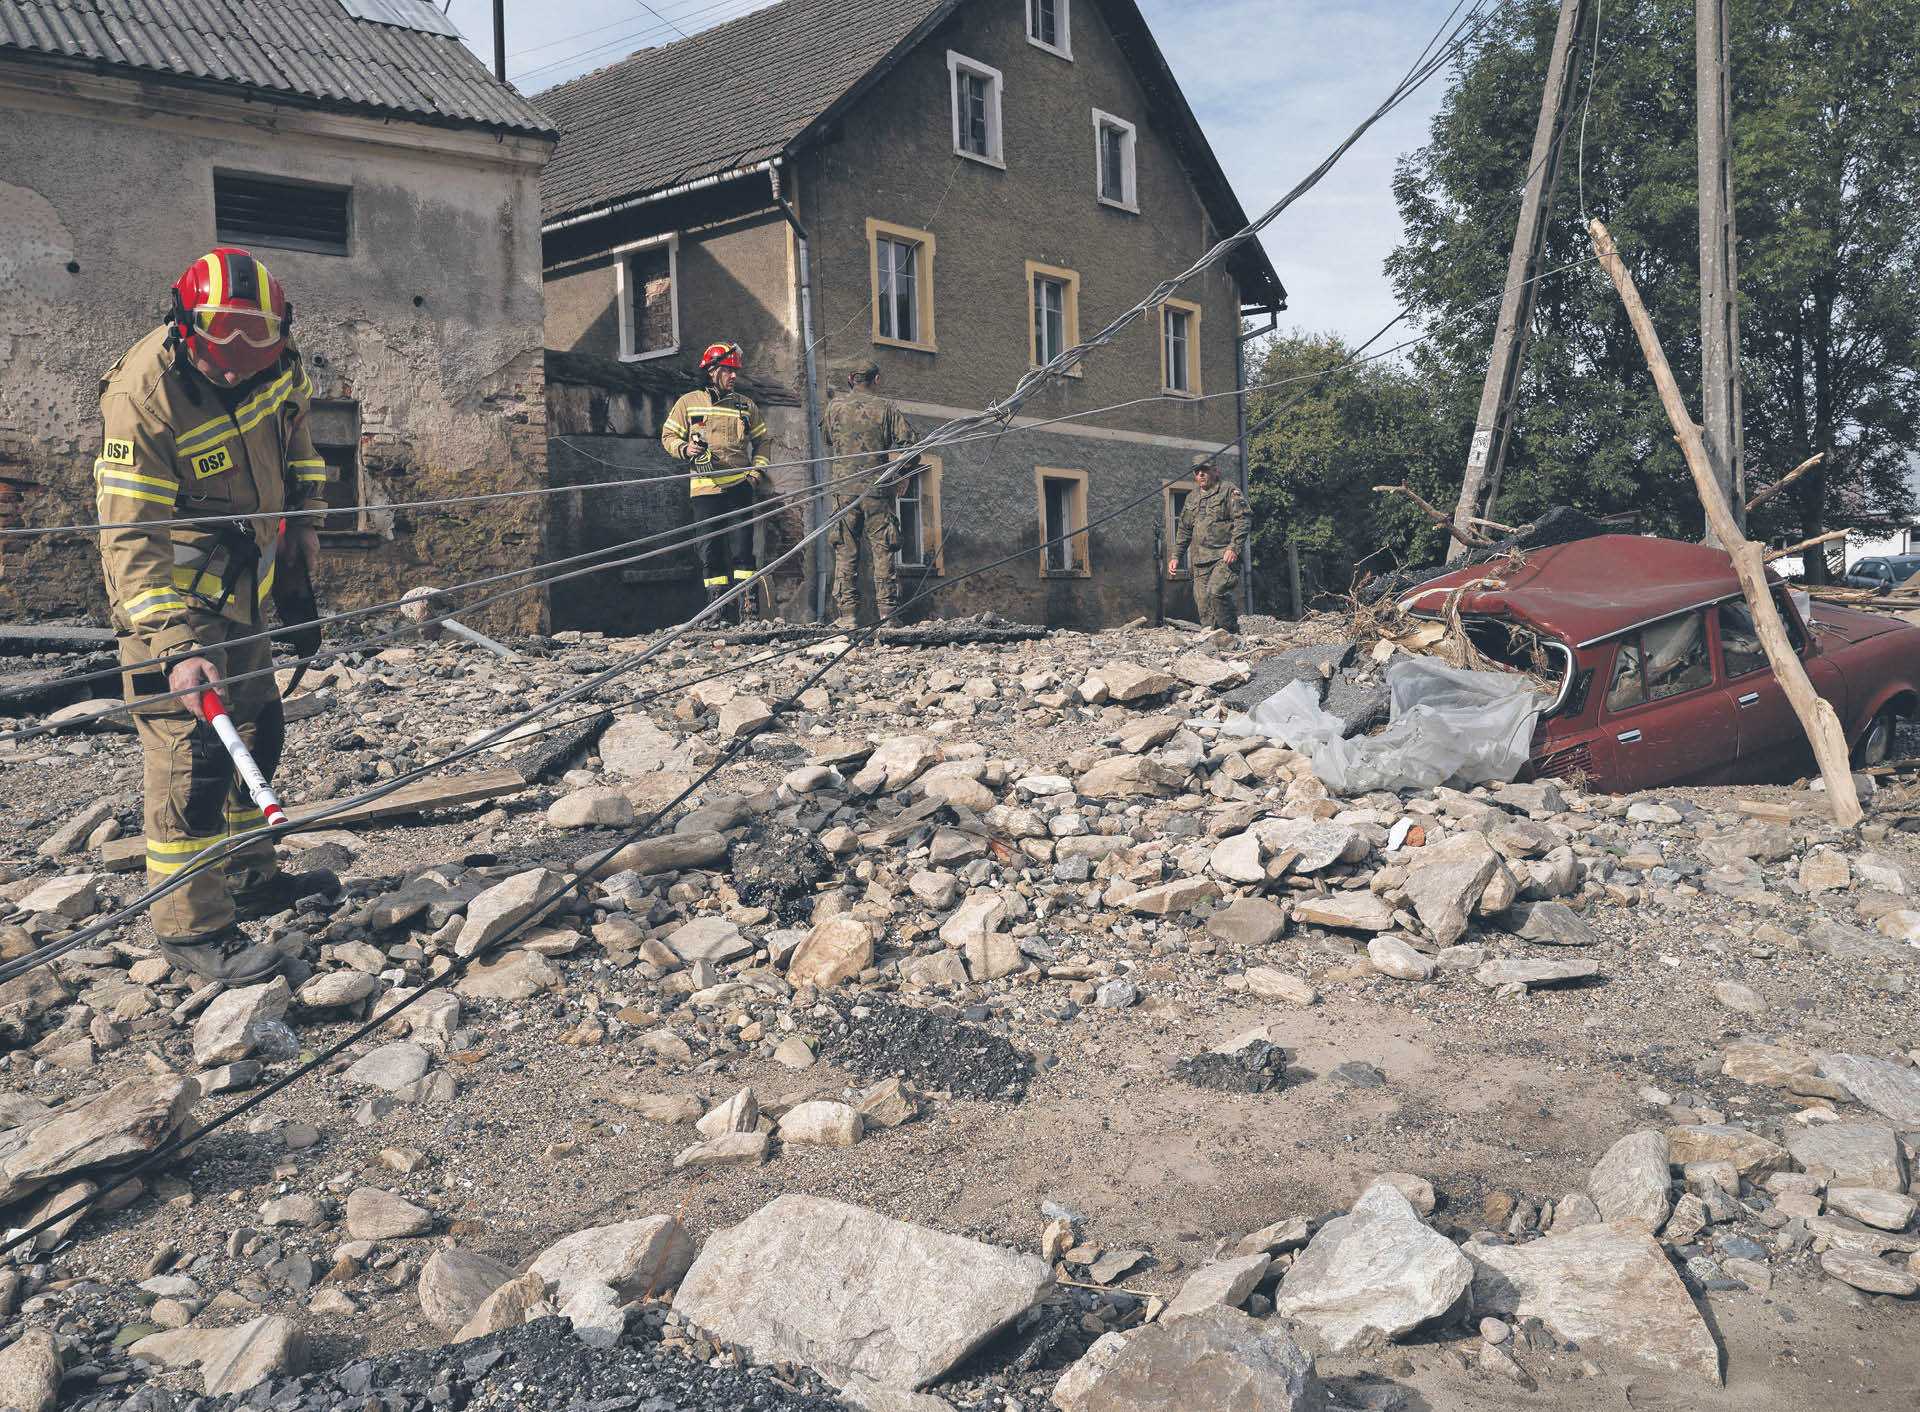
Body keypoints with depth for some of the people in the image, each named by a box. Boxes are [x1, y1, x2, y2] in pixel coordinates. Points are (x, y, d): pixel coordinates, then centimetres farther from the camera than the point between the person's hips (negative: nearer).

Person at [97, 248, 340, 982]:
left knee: (256, 729, 17)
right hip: (169, 592, -8)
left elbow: (293, 420, 16)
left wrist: (302, 513, 12)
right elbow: (129, 539, -30)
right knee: (193, 750, -12)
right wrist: (176, 646, -38)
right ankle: (192, 927, -2)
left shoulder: (270, 362, -9)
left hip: (243, 584, 8)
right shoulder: (143, 397, -29)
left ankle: (250, 875, 34)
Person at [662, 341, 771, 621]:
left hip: (739, 485, 0)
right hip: (705, 488, 0)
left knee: (741, 547, -6)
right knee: (710, 550, 2)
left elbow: (761, 442, 18)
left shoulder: (746, 405, 12)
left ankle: (748, 607, -4)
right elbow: (668, 436, 10)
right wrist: (685, 449, -10)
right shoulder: (689, 402, 7)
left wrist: (757, 472, 3)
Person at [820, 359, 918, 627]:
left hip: (844, 488, 1)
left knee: (845, 552, 5)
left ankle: (847, 613, 1)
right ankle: (887, 611, 2)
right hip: (878, 489, -1)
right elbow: (908, 444, -4)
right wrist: (902, 474, 11)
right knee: (882, 552, 4)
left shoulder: (835, 406, 4)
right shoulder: (885, 408, 0)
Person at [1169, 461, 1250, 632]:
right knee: (1202, 600, -1)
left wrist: (1233, 548, -18)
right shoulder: (1191, 498, 21)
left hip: (1225, 555, -6)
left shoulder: (1229, 492, 2)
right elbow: (1184, 530, 26)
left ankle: (1231, 632, -10)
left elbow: (1241, 521, -7)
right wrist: (1176, 556, 17)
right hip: (1200, 559, 6)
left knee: (1216, 591, -23)